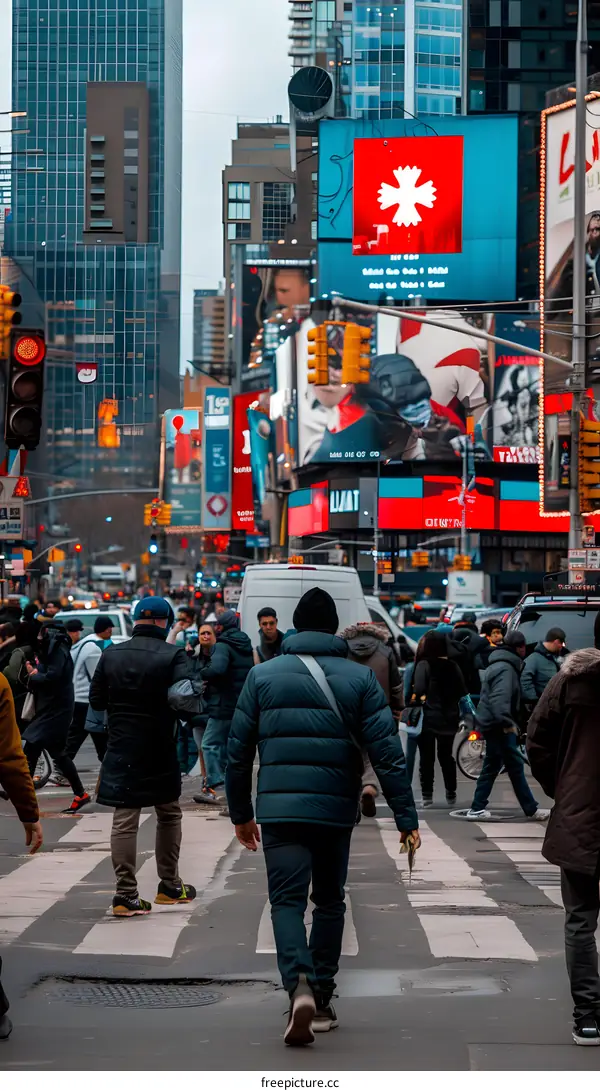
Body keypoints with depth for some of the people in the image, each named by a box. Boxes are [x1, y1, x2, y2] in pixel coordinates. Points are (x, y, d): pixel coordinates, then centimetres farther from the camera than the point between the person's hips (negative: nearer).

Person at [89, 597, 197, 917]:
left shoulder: (111, 655, 1)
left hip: (121, 749, 2)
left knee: (124, 820, 2)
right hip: (160, 752, -2)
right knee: (169, 815, 16)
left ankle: (126, 894, -3)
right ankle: (169, 886, 24)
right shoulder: (173, 656, -11)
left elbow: (96, 700, 7)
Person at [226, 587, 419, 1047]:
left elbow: (239, 750, 6)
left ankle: (300, 985, -26)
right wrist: (407, 817, -2)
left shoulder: (263, 675, 4)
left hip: (280, 809, -1)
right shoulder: (360, 678, 1)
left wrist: (241, 812, 17)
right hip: (336, 810, 1)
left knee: (287, 900, -1)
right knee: (329, 900, 16)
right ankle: (321, 1000, 20)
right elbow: (388, 753, -5)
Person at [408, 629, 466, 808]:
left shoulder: (424, 664, -12)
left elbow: (419, 690, -21)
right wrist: (448, 700, 12)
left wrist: (418, 697, -1)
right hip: (449, 718, 4)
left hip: (428, 717, -4)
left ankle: (427, 795, 4)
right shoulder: (452, 666, 1)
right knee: (446, 756, 16)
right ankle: (451, 795, 17)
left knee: (427, 757, 5)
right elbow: (462, 692, 2)